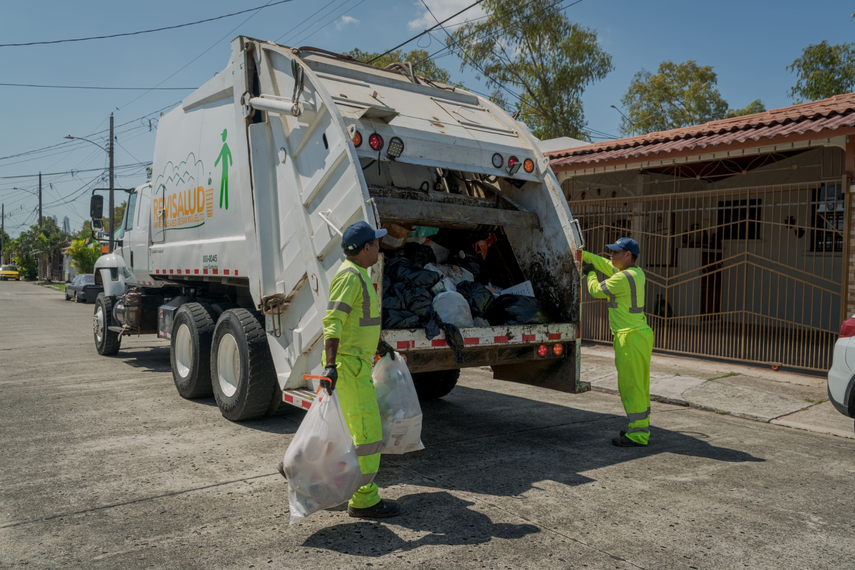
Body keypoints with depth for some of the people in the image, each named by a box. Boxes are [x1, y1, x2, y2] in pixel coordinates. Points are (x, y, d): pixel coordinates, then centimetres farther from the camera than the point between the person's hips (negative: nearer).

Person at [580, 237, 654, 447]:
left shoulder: (623, 278, -18)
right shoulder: (636, 273, 11)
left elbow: (596, 290, -6)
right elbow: (604, 264, 20)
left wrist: (590, 274, 14)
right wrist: (580, 253, 19)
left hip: (631, 337, -10)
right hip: (640, 334, 10)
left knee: (631, 386, -5)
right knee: (638, 385, 16)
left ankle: (637, 434, 1)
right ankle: (641, 428, 26)